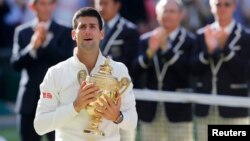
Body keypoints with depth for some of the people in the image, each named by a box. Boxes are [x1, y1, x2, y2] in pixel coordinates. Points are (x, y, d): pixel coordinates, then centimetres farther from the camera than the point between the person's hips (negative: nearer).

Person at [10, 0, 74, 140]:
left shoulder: (64, 32, 2)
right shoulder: (22, 32, 8)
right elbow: (16, 64, -2)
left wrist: (46, 41, -17)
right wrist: (32, 47, -18)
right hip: (30, 100, 3)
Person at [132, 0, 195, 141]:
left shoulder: (190, 41, -2)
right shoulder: (146, 40, 9)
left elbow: (188, 71, -15)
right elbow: (135, 70, -1)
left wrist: (166, 48, -19)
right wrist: (150, 52, -18)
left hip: (178, 108, -4)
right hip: (150, 109, 4)